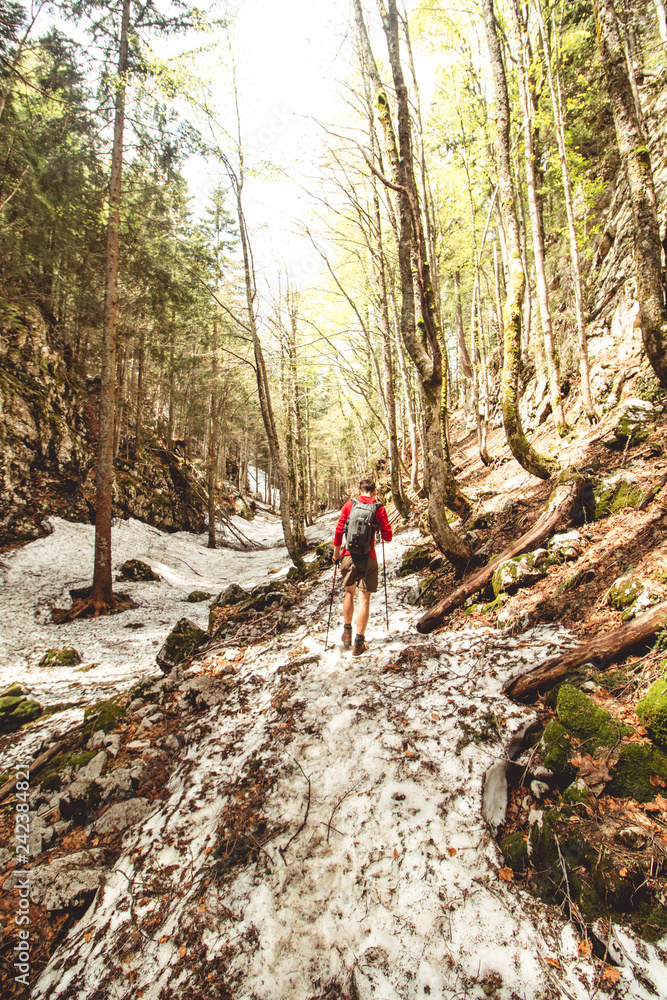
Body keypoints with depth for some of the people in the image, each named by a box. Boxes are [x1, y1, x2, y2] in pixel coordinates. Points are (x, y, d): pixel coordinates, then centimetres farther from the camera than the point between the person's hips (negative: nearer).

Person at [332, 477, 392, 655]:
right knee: (364, 598, 4)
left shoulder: (349, 505, 2)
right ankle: (359, 643, 7)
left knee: (349, 592, 22)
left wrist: (336, 552, 14)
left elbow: (339, 530, 1)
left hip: (349, 556, 2)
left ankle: (347, 631, 29)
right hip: (368, 558, -2)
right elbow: (388, 537, -2)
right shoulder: (379, 508, -2)